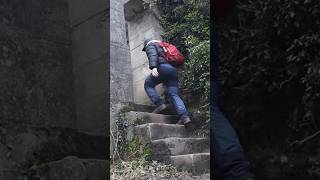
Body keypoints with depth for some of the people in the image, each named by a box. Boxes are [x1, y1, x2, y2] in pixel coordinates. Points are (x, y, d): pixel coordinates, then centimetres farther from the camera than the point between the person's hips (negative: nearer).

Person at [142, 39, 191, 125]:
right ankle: (184, 117, -16)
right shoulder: (162, 46, 39)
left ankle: (159, 104, -3)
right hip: (173, 69, 7)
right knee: (174, 94, 0)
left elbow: (152, 55, -8)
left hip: (162, 68, -7)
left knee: (148, 85, 13)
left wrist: (153, 67, -23)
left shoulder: (150, 45, 15)